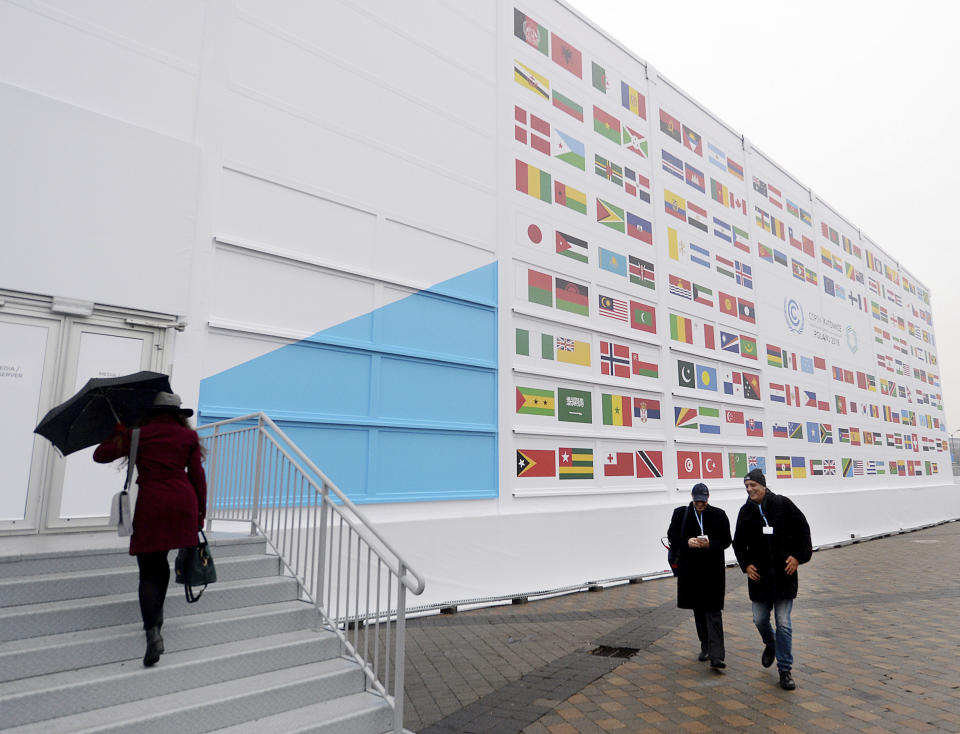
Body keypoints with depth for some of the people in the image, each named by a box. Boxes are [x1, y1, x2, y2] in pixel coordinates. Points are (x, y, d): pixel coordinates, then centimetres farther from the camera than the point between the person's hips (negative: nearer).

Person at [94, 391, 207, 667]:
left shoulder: (137, 434, 6)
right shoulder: (188, 436, 8)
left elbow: (100, 455, 13)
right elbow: (197, 476, 4)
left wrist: (118, 434, 30)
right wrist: (201, 512, 10)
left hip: (151, 504, -2)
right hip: (183, 503, 2)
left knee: (149, 571, 2)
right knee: (160, 559, 23)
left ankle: (153, 634, -12)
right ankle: (157, 615, 32)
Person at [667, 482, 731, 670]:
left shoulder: (719, 515, -1)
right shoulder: (680, 513, 2)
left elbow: (726, 540, 0)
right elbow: (672, 536, 2)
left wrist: (710, 544, -20)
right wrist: (687, 542, -17)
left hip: (713, 570, -2)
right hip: (690, 569, 2)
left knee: (713, 612, -6)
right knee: (698, 610, 14)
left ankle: (716, 656, -8)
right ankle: (705, 646, 31)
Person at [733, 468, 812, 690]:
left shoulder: (782, 504, -6)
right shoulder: (746, 512, 3)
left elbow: (803, 529, 1)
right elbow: (738, 543, 11)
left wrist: (798, 556, -6)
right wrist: (745, 565, -1)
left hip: (784, 573, -3)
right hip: (759, 575, 3)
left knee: (783, 623, 0)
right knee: (760, 619, 10)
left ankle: (785, 669, 12)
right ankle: (770, 645, 42)